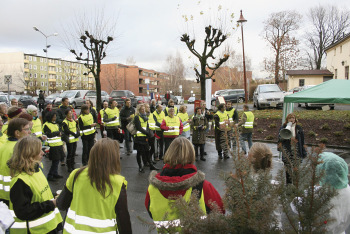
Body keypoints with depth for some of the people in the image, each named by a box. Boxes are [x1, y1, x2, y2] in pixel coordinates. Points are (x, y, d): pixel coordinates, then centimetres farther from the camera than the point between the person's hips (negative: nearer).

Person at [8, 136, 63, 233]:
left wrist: (54, 199, 2)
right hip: (34, 230, -8)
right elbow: (23, 212, -24)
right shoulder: (20, 181, -23)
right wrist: (50, 204, -22)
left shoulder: (37, 169, 4)